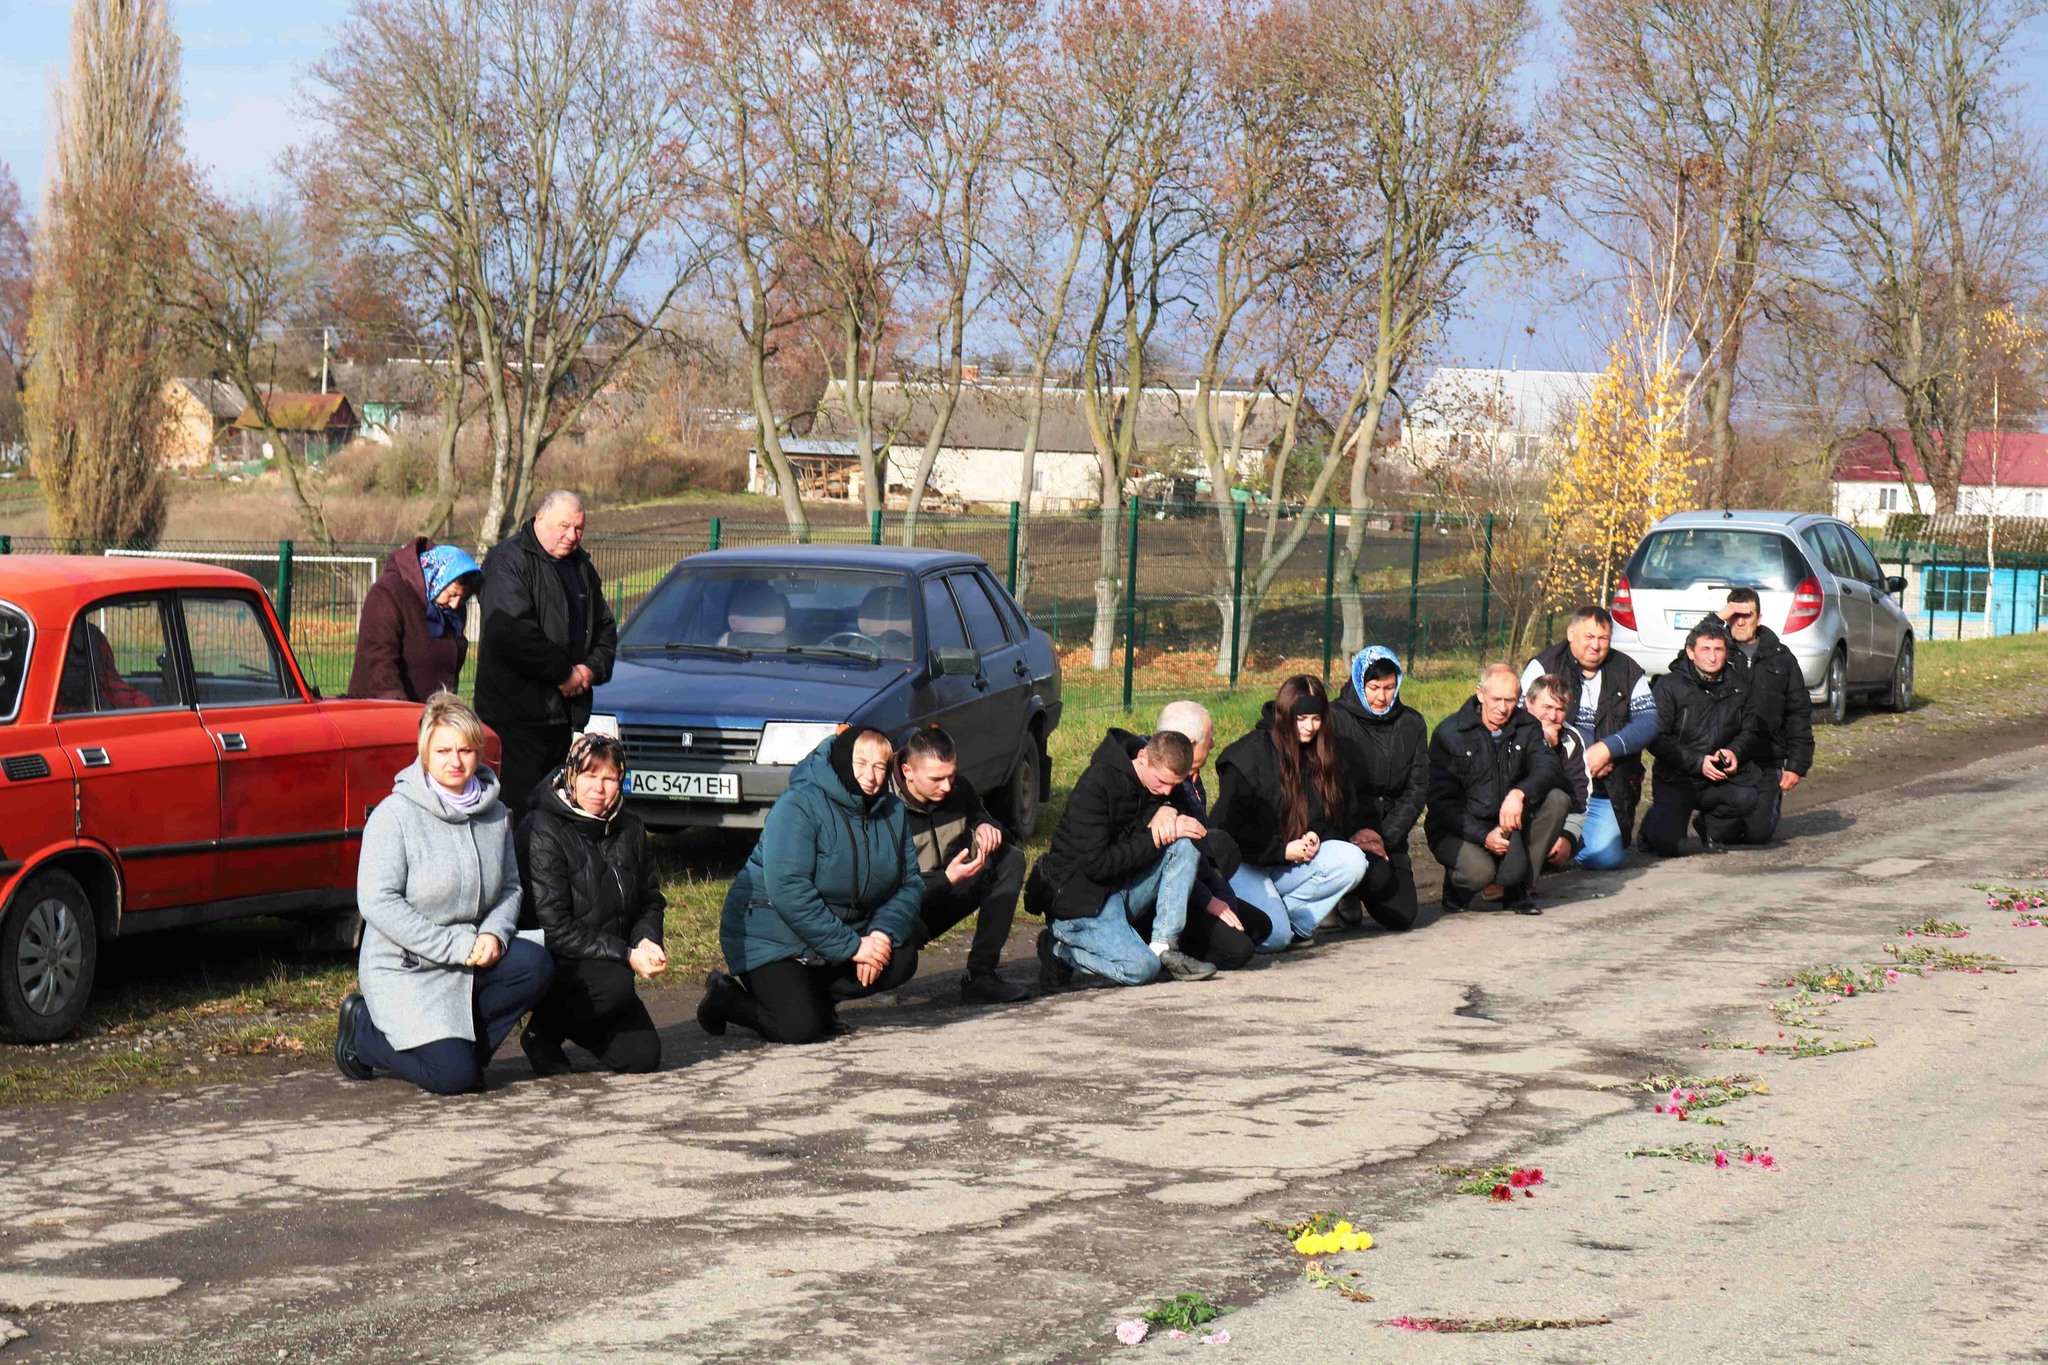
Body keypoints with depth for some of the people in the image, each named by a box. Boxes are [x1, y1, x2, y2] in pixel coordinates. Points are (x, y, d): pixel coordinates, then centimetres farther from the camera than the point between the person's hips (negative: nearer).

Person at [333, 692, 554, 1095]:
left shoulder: (494, 813, 5)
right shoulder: (394, 815, -14)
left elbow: (510, 887, 11)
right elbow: (376, 901, -19)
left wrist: (494, 932, -13)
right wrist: (455, 946, -22)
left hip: (470, 960, 6)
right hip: (404, 970, -6)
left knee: (535, 964, -23)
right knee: (453, 1076, -19)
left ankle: (458, 1039, -3)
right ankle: (364, 1029, 8)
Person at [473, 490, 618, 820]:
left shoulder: (581, 567, 18)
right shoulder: (508, 560, -8)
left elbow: (605, 628, 24)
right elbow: (510, 631, -21)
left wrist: (593, 669, 1)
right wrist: (564, 672, -15)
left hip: (564, 713, 8)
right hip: (516, 711, -8)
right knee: (517, 803, -12)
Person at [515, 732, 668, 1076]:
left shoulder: (629, 829, 6)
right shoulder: (542, 831, -15)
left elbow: (649, 900, 16)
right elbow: (554, 927, -19)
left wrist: (647, 942, -8)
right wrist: (626, 955, -22)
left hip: (607, 965, 7)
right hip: (551, 963, -6)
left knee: (642, 1056, -9)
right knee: (616, 984, -35)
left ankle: (570, 1024, 20)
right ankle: (543, 1031, -6)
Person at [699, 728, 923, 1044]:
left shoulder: (892, 812, 1)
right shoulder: (799, 806, -21)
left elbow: (909, 883, 3)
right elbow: (788, 891, -29)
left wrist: (883, 933, -19)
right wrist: (852, 946, -29)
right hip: (771, 937, -7)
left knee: (902, 959, -14)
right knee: (800, 1027, -22)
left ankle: (815, 996, 3)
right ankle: (725, 996, 6)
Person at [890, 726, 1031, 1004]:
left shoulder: (958, 788, -4)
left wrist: (986, 828, -15)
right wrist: (946, 879, -37)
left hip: (946, 898, 7)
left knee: (1011, 860, -13)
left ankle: (981, 976, -18)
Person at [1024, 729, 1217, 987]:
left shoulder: (1162, 781, 3)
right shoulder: (1096, 784, -20)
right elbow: (1095, 864, -23)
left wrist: (1169, 812, -15)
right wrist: (1157, 839, -23)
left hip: (1124, 888, 7)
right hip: (1079, 901, -7)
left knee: (1186, 846, -14)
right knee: (1141, 968, -27)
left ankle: (1163, 948, -13)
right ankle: (1061, 951, -2)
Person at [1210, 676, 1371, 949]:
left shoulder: (1321, 755, 5)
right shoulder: (1249, 755, -14)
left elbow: (1337, 815, 12)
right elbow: (1231, 826, -15)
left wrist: (1315, 836, -11)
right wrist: (1282, 850, -19)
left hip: (1289, 863, 6)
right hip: (1245, 864, -6)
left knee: (1352, 861, -21)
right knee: (1274, 937, -27)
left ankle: (1292, 918, -13)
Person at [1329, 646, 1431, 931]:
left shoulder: (1411, 724, 6)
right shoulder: (1336, 720, -8)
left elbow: (1417, 789, 3)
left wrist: (1385, 835, -11)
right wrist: (1353, 835, -20)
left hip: (1389, 831, 5)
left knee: (1402, 916, -6)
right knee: (1377, 875, -33)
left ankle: (1360, 892, 27)